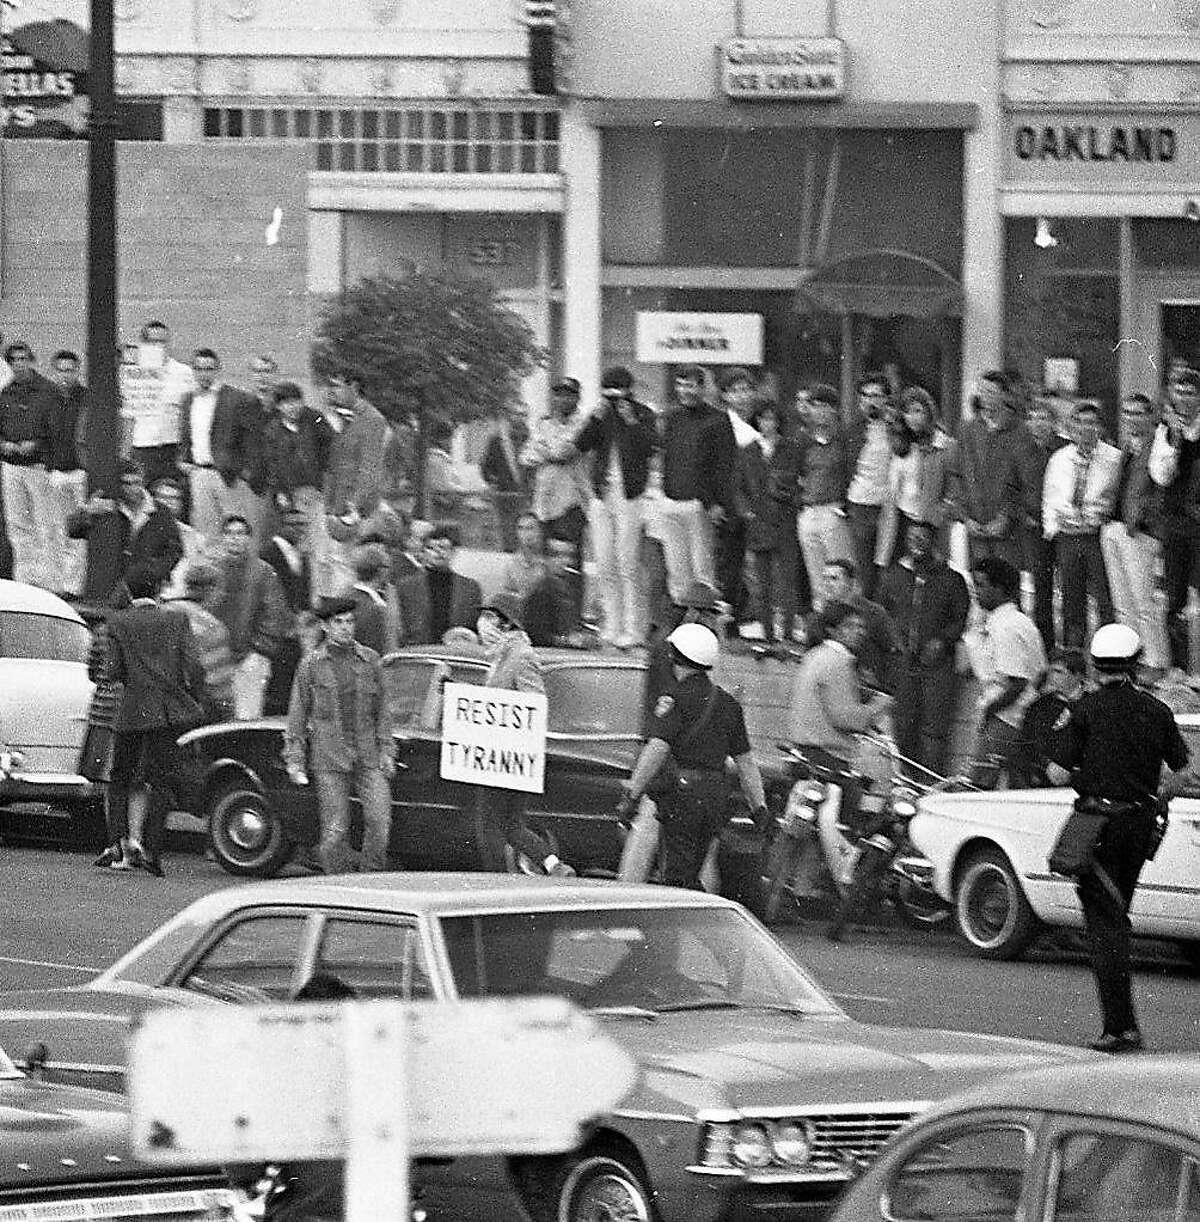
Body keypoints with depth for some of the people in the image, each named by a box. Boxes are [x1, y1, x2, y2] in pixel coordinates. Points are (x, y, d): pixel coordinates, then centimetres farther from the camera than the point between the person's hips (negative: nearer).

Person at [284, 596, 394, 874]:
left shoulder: (369, 660, 9)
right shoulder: (311, 664, 3)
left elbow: (382, 710, 14)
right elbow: (297, 716, 7)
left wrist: (387, 752, 8)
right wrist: (294, 760, 3)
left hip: (368, 757, 2)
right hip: (329, 759, -2)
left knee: (380, 820, -12)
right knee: (336, 830, -4)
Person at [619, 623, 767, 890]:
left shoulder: (676, 700, -8)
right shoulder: (727, 703, 14)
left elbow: (657, 750, -18)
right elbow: (745, 760, 16)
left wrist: (631, 795, -17)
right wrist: (759, 805, 19)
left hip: (684, 797, -7)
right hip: (717, 796, 7)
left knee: (678, 877, -6)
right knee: (690, 876, 17)